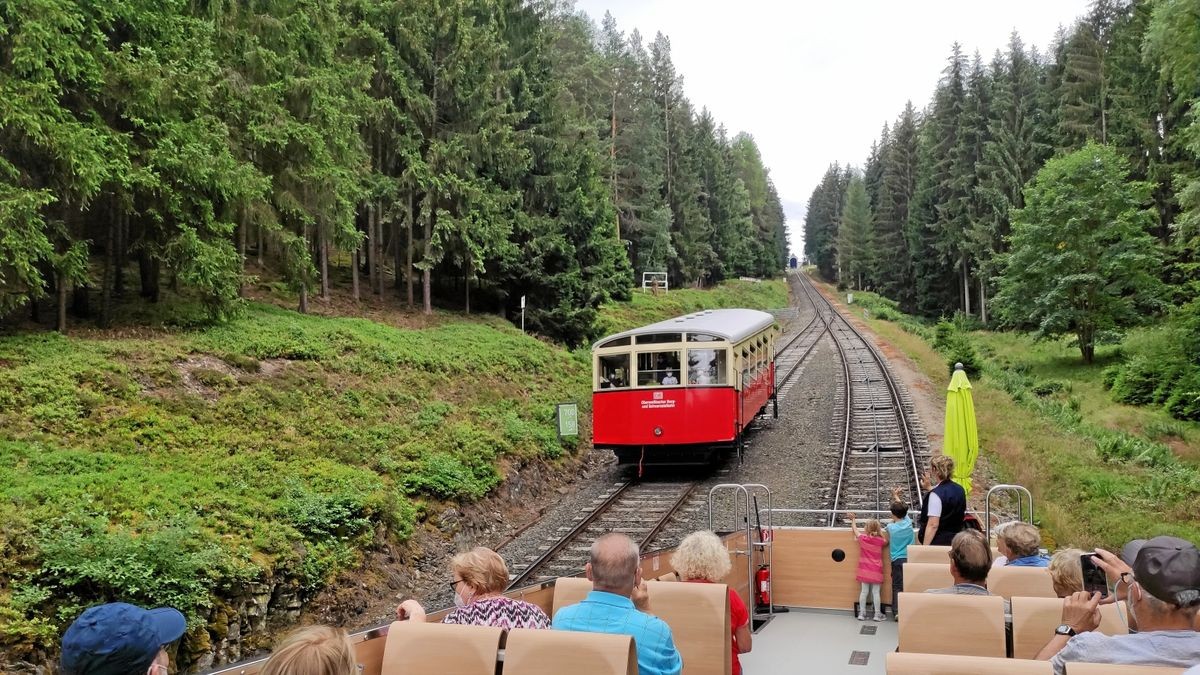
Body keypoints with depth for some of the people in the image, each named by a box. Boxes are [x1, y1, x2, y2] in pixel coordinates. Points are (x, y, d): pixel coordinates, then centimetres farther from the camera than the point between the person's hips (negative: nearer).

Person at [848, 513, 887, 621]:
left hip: (865, 570, 1)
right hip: (876, 571, 0)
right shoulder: (880, 541, -5)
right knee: (876, 592, 2)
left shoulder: (862, 538, -5)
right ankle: (878, 614, 6)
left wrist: (853, 519, 28)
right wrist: (879, 530, 9)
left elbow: (855, 530, 11)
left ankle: (862, 613, 9)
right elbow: (885, 540, 18)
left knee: (864, 591, 5)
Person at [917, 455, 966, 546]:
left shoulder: (935, 494, -19)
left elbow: (933, 525, -21)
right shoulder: (959, 489, 5)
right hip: (956, 540, 8)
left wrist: (924, 548, -18)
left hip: (939, 542, -8)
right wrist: (929, 489, 29)